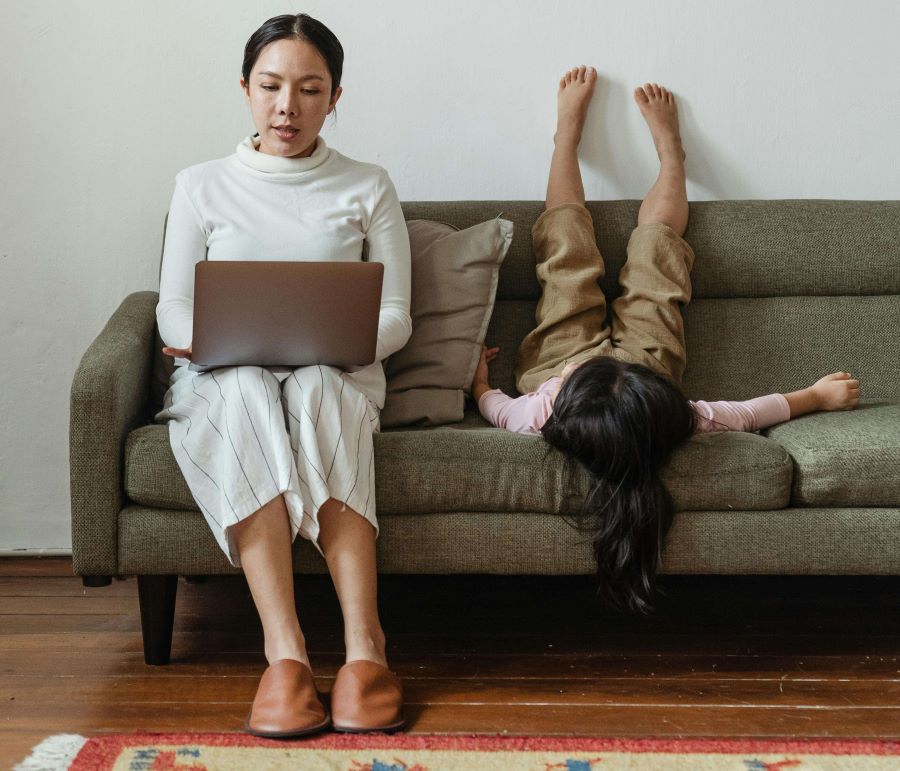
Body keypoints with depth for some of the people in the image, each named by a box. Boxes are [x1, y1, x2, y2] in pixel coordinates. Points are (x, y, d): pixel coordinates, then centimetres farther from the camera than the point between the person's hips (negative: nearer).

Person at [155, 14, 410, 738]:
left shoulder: (368, 189, 12)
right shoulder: (202, 187, 13)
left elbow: (395, 320, 6)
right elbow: (173, 316, 9)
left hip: (337, 377, 0)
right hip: (223, 378, 0)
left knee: (315, 388, -38)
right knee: (247, 394, -37)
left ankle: (363, 647, -44)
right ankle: (285, 651, -44)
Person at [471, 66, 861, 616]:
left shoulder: (539, 419, -47)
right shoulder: (676, 422, -46)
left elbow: (498, 408, -23)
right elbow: (747, 413, -28)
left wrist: (479, 384, -5)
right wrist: (818, 395, -14)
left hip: (553, 356, 0)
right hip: (647, 358, 0)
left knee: (568, 242, 14)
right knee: (655, 241, 13)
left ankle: (569, 130, 43)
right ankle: (669, 143, 45)